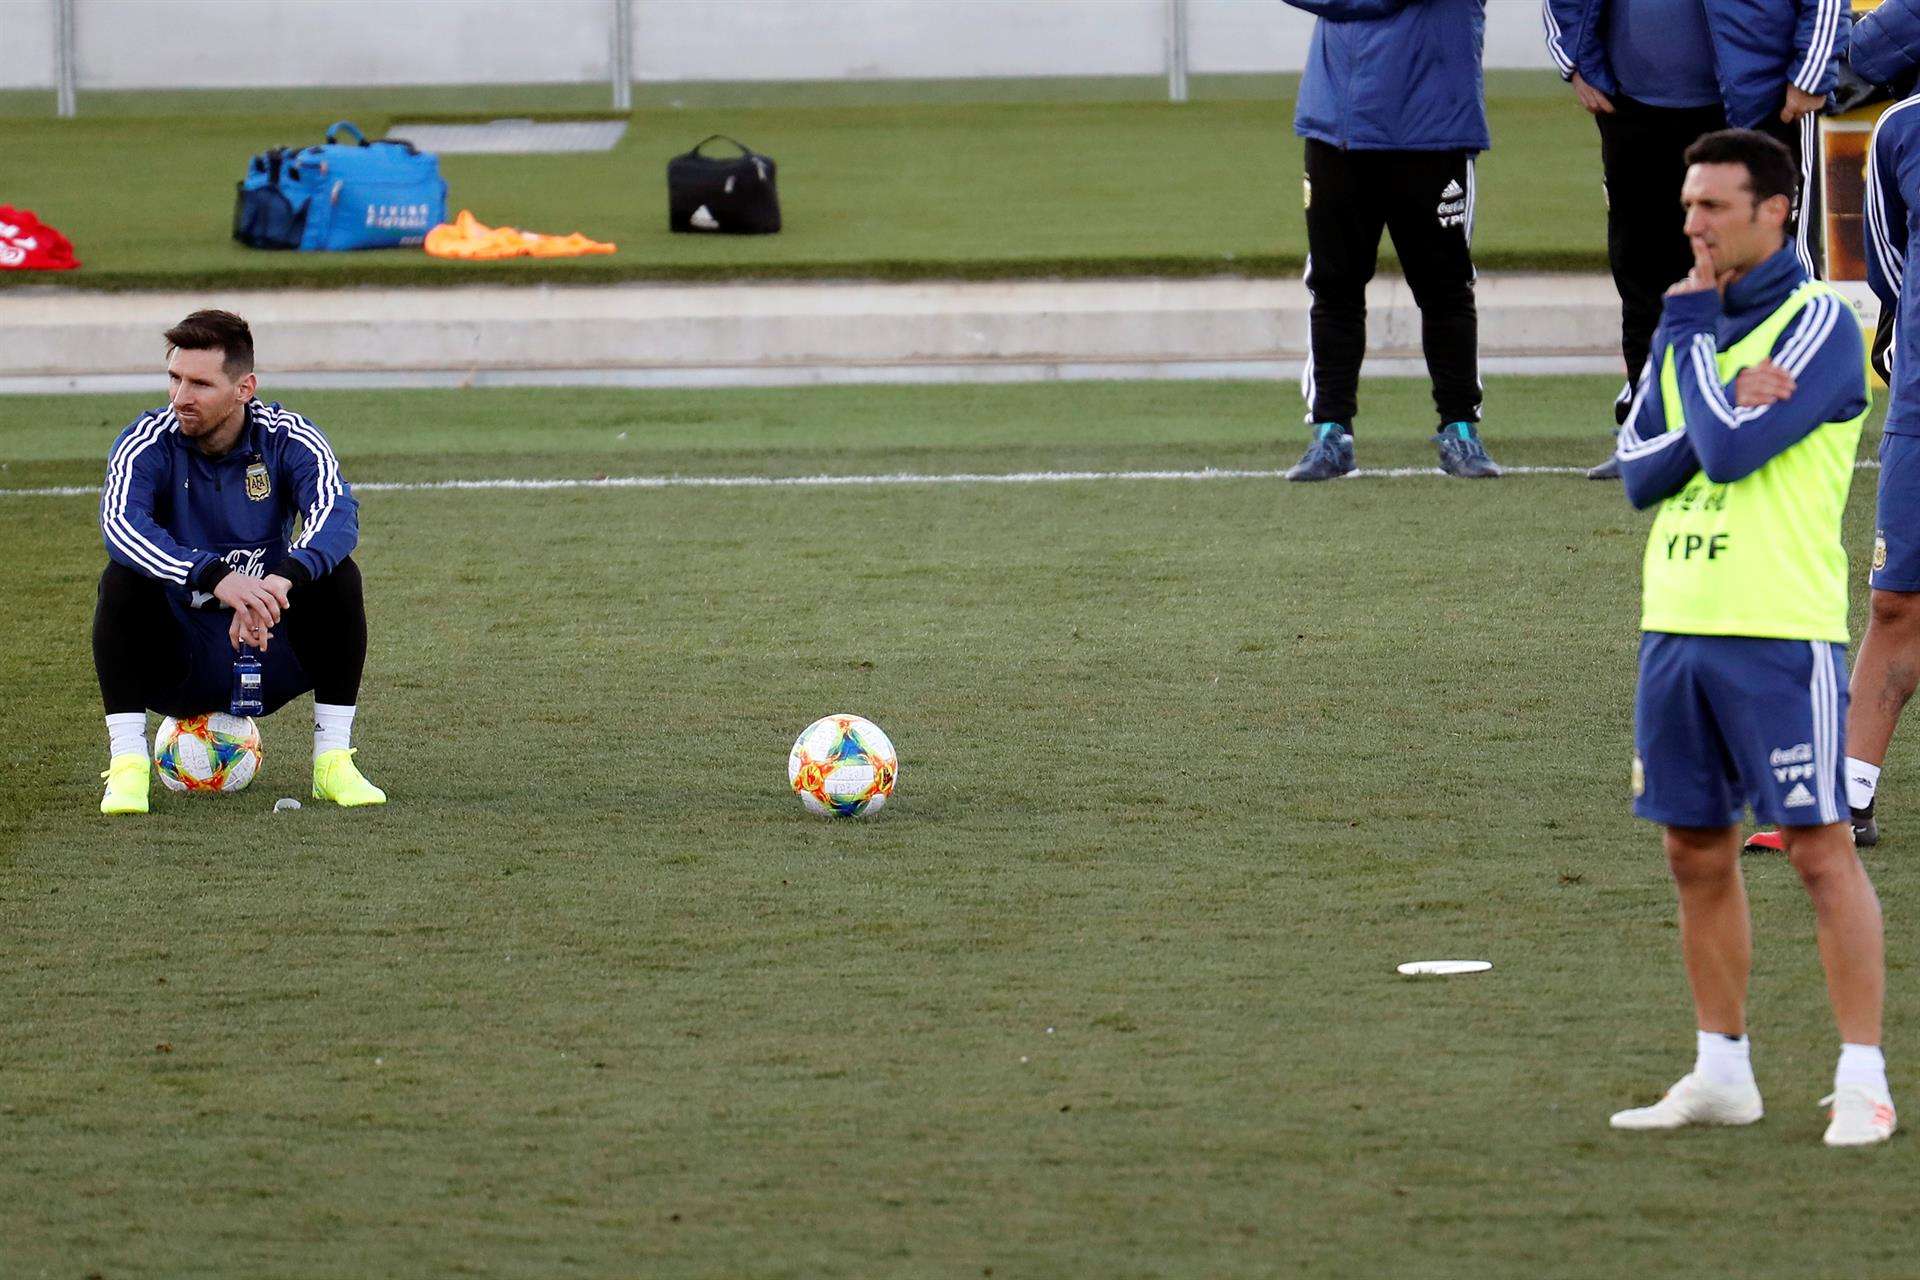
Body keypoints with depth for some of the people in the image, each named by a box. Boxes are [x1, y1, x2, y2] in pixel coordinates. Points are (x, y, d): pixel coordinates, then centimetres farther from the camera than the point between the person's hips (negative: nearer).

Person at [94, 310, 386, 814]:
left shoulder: (289, 440, -9)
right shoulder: (148, 442, -12)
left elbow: (337, 515, -28)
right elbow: (120, 523, -32)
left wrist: (284, 579, -49)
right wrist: (216, 578, -48)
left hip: (271, 661, 1)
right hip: (179, 667, -1)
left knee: (338, 575, -22)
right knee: (123, 580, -27)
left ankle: (333, 760, -16)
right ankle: (127, 763, -25)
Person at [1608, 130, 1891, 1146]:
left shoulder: (1818, 322, -7)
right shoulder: (1692, 324, 15)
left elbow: (1729, 450, -19)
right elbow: (1639, 470, 6)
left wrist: (1688, 332, -6)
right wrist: (1725, 411, -11)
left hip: (1780, 632, -7)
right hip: (1677, 626, 7)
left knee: (1820, 849, -6)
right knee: (1696, 852, 10)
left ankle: (1863, 1081, -5)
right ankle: (1722, 1073, 18)